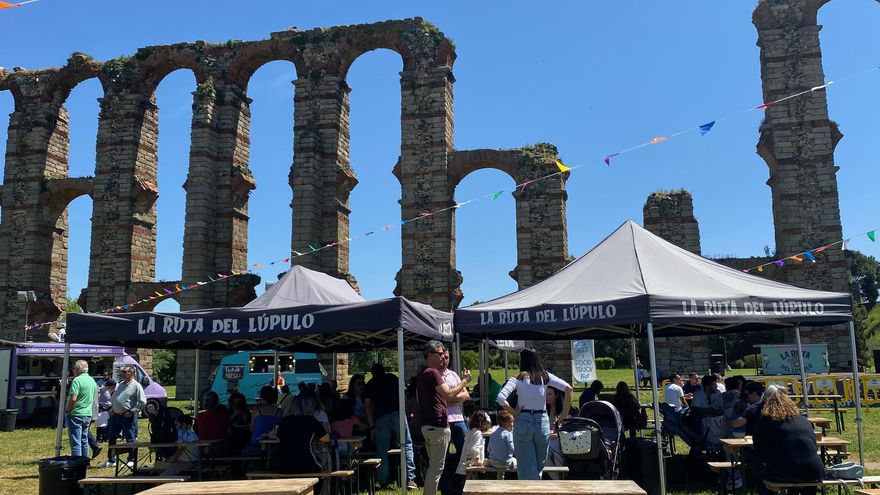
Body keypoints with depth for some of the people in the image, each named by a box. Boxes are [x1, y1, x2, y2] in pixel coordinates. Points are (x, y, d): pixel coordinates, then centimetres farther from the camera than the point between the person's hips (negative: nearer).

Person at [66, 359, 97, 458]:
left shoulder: (77, 380, -15)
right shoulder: (92, 380, 11)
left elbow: (73, 398, -21)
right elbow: (94, 398, 18)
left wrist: (67, 409, -7)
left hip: (76, 414, -8)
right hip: (88, 414, 8)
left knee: (76, 442, -4)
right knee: (84, 440, 15)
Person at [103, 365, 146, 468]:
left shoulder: (136, 386, -10)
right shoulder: (120, 384, 13)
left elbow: (143, 402, -14)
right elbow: (113, 398, 26)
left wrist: (132, 411, -14)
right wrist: (113, 408, 12)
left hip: (128, 417, -8)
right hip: (116, 415, 8)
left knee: (130, 439, 1)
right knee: (111, 438, 12)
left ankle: (131, 460, 13)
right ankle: (111, 460, 23)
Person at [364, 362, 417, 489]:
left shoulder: (369, 385, 17)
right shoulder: (393, 378, 19)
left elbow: (368, 406, 10)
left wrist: (372, 427, 9)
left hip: (380, 418, 1)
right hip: (397, 413, 0)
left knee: (382, 451, 7)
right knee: (406, 445, 3)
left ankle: (383, 482, 6)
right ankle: (410, 479, -6)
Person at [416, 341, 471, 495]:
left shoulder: (421, 375, 16)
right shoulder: (433, 372, -15)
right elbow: (448, 393, -21)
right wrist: (464, 381, -11)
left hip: (426, 424, 10)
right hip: (438, 425, -10)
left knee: (433, 465, 16)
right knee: (437, 466, -5)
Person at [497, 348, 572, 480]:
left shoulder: (518, 378, -5)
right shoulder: (545, 376, 2)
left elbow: (501, 398, -18)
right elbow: (568, 388, -7)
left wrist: (513, 412, -5)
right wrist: (565, 412, 0)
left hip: (523, 421, -2)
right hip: (542, 421, 2)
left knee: (526, 466, 4)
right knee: (540, 464, 16)